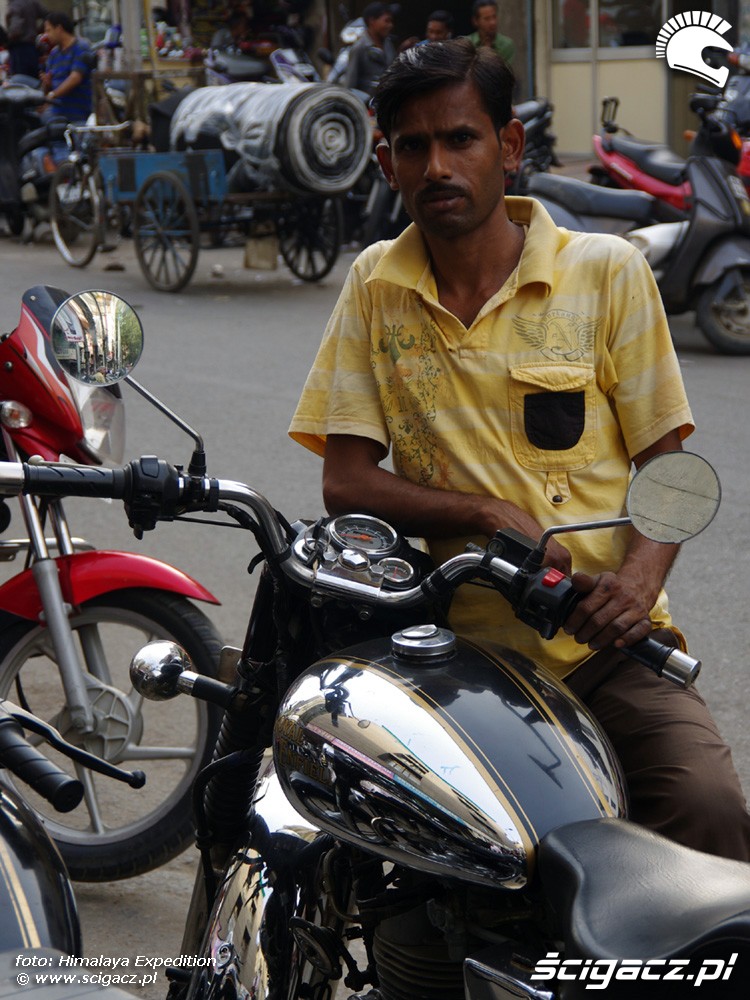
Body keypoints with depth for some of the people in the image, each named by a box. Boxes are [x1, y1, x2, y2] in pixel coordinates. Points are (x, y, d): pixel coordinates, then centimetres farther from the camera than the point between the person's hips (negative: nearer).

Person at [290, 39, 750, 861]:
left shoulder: (607, 271, 4)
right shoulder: (374, 286, 10)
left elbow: (666, 459, 6)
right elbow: (345, 481, 5)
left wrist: (640, 574, -16)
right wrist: (491, 516, -13)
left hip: (603, 642, -1)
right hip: (452, 651, 1)